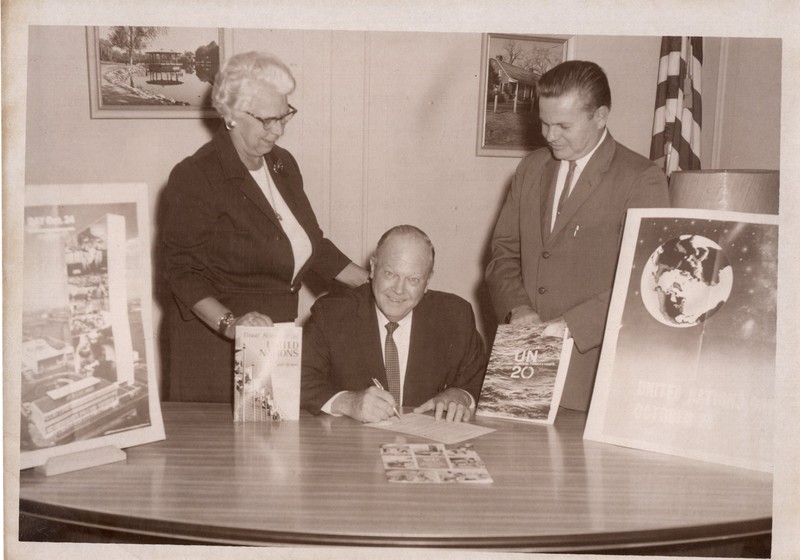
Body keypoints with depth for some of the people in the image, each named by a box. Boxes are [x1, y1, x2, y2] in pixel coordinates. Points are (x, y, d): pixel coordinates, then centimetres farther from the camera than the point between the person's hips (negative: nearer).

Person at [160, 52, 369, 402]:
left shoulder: (283, 165, 8)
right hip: (214, 345, -6)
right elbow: (180, 271, -15)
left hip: (276, 340, 6)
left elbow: (312, 245, 16)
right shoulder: (193, 178, -14)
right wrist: (229, 323, -28)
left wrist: (374, 284, 8)